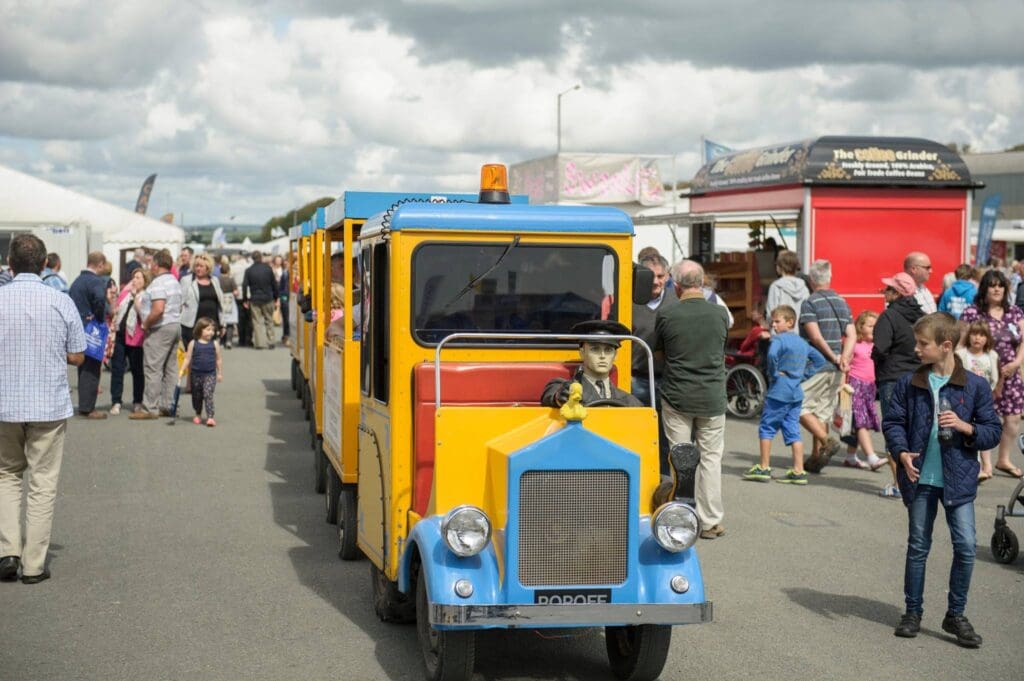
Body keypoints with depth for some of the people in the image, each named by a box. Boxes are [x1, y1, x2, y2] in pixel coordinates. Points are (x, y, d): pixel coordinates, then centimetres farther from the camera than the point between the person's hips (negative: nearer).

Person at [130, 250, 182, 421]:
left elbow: (158, 309, -26)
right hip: (176, 325, 10)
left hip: (160, 329, -10)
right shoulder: (175, 282, 15)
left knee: (153, 369, -7)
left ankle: (150, 408, -6)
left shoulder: (158, 283, -16)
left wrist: (146, 324, -13)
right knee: (170, 368, 11)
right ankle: (167, 405, 15)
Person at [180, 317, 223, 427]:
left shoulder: (214, 344, 0)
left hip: (210, 374, -2)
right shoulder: (193, 343, -1)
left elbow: (218, 360, 7)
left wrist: (220, 373, 8)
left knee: (208, 394, -16)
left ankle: (210, 417, -18)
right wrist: (182, 370, -4)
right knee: (197, 395, 14)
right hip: (196, 374, 2)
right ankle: (198, 414, 34)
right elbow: (187, 358, 2)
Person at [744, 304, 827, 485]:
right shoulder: (802, 342, 13)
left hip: (779, 392, -7)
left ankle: (764, 468, 6)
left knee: (767, 427, 4)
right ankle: (798, 472, 4)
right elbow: (820, 361, 21)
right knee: (793, 431, 8)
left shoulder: (779, 339, -11)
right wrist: (803, 375, 15)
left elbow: (772, 355, -32)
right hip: (796, 393, 7)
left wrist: (773, 374, -17)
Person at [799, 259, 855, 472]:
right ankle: (815, 458, 14)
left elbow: (815, 337, -19)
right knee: (822, 411, 12)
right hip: (835, 371, 7)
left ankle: (827, 441, -16)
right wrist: (844, 359, -7)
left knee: (800, 407, 0)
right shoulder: (842, 302, 12)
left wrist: (834, 358, -13)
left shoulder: (810, 303, -10)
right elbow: (851, 335, 4)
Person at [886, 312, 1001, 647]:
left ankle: (956, 614, 12)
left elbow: (993, 431, 0)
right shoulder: (909, 384, 1)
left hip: (958, 479, -1)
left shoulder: (975, 386, -4)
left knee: (966, 547, -4)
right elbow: (893, 422, 3)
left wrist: (965, 427, -18)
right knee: (918, 546, 10)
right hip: (920, 478, 1)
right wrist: (902, 453, -13)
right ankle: (913, 612, 22)